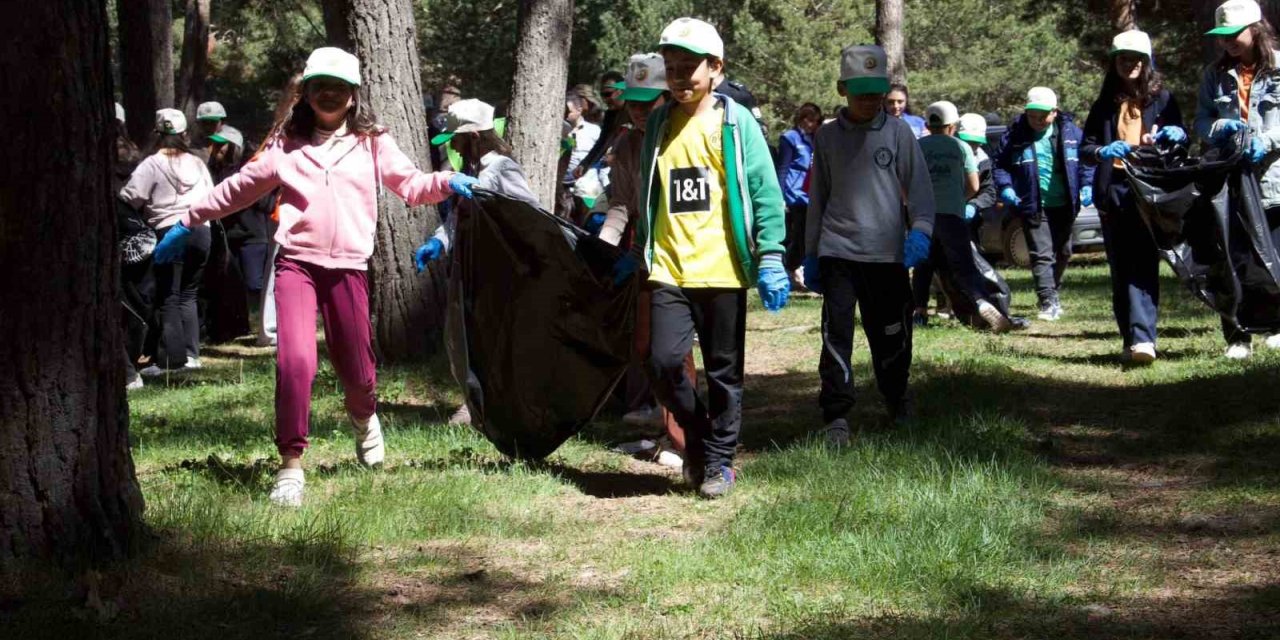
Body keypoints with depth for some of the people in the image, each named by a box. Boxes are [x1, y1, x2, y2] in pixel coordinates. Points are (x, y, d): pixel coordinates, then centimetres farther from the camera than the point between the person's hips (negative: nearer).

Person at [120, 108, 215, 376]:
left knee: (169, 298, -1)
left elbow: (130, 198, -10)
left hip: (169, 232, -5)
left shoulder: (153, 164, -4)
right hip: (201, 231, 5)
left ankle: (170, 359, -5)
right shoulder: (197, 163, 13)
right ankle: (190, 354, 10)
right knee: (188, 295, 14)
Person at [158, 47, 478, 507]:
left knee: (356, 369, 6)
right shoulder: (286, 145, 11)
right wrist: (189, 222, 19)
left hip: (348, 267, 1)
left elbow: (411, 185, 6)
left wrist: (446, 183, -14)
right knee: (294, 361, -19)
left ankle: (363, 418, 44)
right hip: (296, 262, -1)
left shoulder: (372, 143, 11)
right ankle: (291, 463, -8)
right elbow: (240, 189, 18)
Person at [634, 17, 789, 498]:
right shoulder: (659, 124, 11)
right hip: (669, 270, 3)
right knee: (664, 361, -11)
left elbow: (765, 191, -4)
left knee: (724, 372, 5)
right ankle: (696, 433, 16)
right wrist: (638, 252, 22)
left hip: (723, 270, -3)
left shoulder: (735, 121, -2)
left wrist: (770, 257, -11)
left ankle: (719, 461, 20)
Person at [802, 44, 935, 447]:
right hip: (837, 250, 0)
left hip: (887, 252, 0)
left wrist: (920, 230, -14)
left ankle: (898, 405, 30)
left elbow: (919, 186, 3)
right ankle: (836, 419, -3)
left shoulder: (899, 132, 4)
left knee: (891, 336, 8)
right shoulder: (827, 138, 8)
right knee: (836, 335, -8)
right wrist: (810, 254, 14)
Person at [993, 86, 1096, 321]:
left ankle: (1052, 292, 36)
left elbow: (1086, 160, 10)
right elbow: (1000, 165, 5)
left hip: (1064, 205, 3)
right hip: (1033, 206, -3)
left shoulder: (1070, 131, 4)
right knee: (1042, 254, -13)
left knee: (1062, 252, 17)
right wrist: (1005, 187, -11)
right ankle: (1048, 302, -17)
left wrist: (1087, 186, -3)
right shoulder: (1015, 135, -1)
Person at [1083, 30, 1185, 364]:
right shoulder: (1105, 104, 16)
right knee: (1120, 270, 5)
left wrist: (1176, 134, -12)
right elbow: (1085, 148, 11)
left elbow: (1181, 140, 12)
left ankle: (1143, 337, -26)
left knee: (1144, 267, -16)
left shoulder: (1161, 99, 11)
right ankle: (1129, 339, 11)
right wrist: (1103, 151, -12)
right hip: (1113, 192, 3)